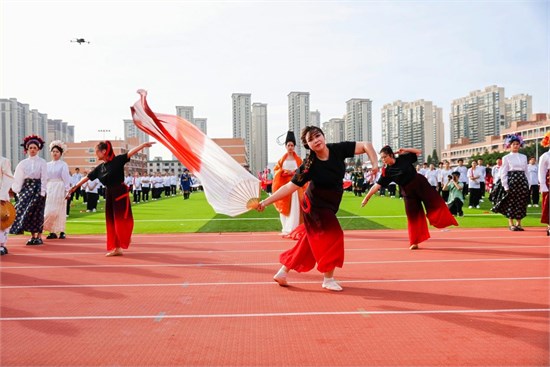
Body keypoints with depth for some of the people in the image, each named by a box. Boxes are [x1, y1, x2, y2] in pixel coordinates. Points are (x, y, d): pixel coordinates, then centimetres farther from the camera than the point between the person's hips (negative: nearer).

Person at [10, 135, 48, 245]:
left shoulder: (42, 162, -2)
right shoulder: (23, 163, 8)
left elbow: (44, 178, -6)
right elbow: (18, 178, 9)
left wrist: (42, 192, -11)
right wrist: (18, 191, 2)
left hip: (37, 188, -4)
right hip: (26, 188, 4)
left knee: (37, 213, -2)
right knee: (24, 211, 1)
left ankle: (39, 236, 7)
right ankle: (33, 236, 9)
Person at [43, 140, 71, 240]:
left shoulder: (63, 165, -2)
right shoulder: (48, 165, 9)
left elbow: (66, 179, -4)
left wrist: (68, 191, -9)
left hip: (60, 189, -4)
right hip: (49, 189, 4)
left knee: (60, 210, -1)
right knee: (49, 211, 0)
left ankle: (61, 231, 7)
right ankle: (52, 231, 6)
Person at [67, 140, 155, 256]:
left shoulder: (117, 160, -10)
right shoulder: (100, 168, 7)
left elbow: (131, 152, -21)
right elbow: (87, 177, 17)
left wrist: (143, 145, -33)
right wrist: (75, 186, 23)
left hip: (120, 193, -7)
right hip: (109, 195, 7)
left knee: (121, 220, -3)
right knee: (111, 222, 10)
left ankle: (119, 247, 9)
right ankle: (114, 248, 17)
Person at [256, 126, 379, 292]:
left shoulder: (339, 149, -14)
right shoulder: (309, 165, -24)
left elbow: (366, 145, -9)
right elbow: (289, 187, -22)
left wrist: (374, 163, -25)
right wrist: (266, 201, -27)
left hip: (329, 207, 6)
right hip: (316, 206, -6)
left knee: (309, 242, 12)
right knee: (333, 236, -12)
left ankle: (283, 272, 25)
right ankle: (328, 279, 6)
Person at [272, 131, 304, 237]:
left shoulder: (298, 159, 5)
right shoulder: (282, 159, 12)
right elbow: (276, 170, 10)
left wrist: (293, 172, -14)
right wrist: (283, 172, -8)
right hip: (284, 185, 3)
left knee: (294, 207, -8)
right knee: (284, 207, 4)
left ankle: (292, 229, -7)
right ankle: (286, 229, 13)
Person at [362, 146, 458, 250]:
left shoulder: (404, 158, -9)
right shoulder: (386, 171, -10)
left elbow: (418, 152, 2)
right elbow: (377, 185, -11)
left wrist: (405, 150, -12)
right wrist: (367, 197, -16)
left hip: (420, 183, -1)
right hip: (408, 191, 1)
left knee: (434, 202, 3)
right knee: (413, 216, 5)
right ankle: (415, 242, 15)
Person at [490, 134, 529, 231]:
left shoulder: (524, 157, 12)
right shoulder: (506, 157, -1)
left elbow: (526, 171, 14)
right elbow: (503, 173, -5)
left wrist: (527, 184, 8)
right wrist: (506, 186, -12)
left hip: (522, 181, 4)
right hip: (511, 180, -4)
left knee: (521, 202, 4)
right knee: (511, 202, -1)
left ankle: (518, 223, 14)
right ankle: (511, 224, 8)